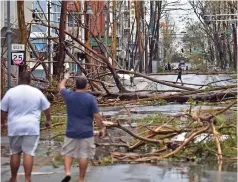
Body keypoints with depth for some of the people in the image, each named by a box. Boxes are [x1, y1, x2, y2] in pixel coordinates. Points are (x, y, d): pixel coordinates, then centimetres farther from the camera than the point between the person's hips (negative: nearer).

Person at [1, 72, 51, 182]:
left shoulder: (11, 92, -1)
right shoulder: (37, 92, 1)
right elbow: (46, 109, 9)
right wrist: (48, 120, 26)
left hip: (15, 127, 1)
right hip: (32, 127, -1)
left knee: (15, 153, 11)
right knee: (29, 153, -2)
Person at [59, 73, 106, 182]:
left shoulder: (69, 95, -3)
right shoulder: (90, 98, -10)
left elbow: (61, 87, 19)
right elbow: (97, 116, -8)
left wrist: (65, 78, 37)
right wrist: (102, 128, 4)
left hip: (71, 131, 2)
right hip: (86, 132, -2)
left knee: (68, 152, 14)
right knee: (84, 155, 4)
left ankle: (67, 173, -4)